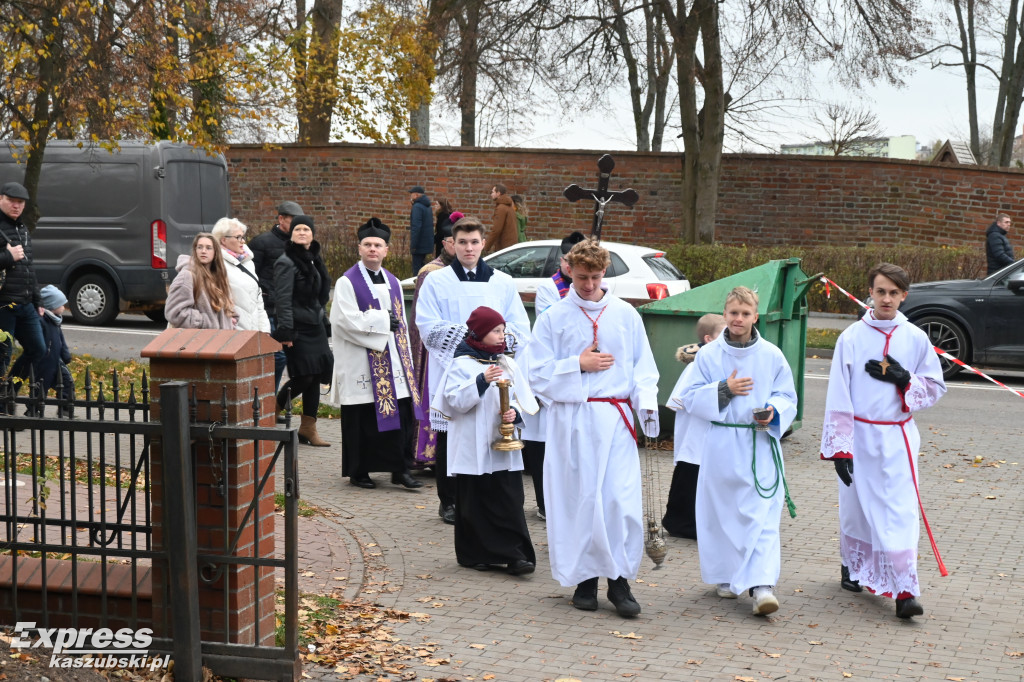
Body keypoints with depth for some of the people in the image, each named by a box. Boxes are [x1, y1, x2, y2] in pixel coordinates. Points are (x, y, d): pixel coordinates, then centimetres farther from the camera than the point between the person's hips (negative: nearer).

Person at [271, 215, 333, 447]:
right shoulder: (286, 263, -11)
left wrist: (325, 321, 19)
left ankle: (308, 428, 12)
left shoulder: (313, 259, 15)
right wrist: (285, 331, -22)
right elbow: (283, 299, -17)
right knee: (304, 376, -10)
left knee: (315, 375, 6)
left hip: (314, 326, 8)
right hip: (298, 328, -8)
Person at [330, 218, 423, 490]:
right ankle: (358, 472, 10)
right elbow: (348, 320, -16)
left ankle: (400, 469, 7)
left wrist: (406, 360, 13)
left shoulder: (393, 283, 15)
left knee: (400, 414, 0)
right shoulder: (347, 282, -5)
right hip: (360, 363, -5)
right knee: (362, 420, 0)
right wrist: (384, 319, -11)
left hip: (393, 362, 5)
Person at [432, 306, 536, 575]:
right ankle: (475, 555, 14)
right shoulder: (462, 365, -3)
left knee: (510, 502, -2)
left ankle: (516, 555, -2)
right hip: (474, 449, -4)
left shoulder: (506, 364, 12)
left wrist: (515, 413, -8)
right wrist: (481, 381, -23)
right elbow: (455, 401, -12)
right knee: (475, 503, 3)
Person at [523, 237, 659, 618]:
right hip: (571, 421, 0)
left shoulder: (625, 315, 8)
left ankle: (620, 580, 3)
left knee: (622, 499, -7)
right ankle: (584, 579, 15)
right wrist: (578, 365, -8)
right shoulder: (553, 318, 4)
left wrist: (647, 402, -6)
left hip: (615, 419, 1)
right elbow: (537, 373, 2)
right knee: (578, 498, 2)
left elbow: (643, 366, 10)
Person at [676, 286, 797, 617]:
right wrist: (724, 389, -14)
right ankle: (724, 576, 26)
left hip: (760, 445, -1)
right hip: (720, 446, 1)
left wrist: (773, 412, -14)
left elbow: (787, 397, 7)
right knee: (720, 513, 9)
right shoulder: (708, 355, 2)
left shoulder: (772, 356, 2)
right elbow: (690, 396, 1)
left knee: (762, 515, -9)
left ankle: (762, 585, -13)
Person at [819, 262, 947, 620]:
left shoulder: (915, 339, 1)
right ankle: (852, 566, 37)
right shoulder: (851, 338, -3)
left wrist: (904, 381, -12)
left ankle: (905, 591, -12)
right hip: (859, 435, 0)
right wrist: (839, 448, -8)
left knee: (900, 510, -9)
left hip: (897, 438, 0)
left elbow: (935, 387, 9)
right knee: (855, 506, 13)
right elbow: (838, 396, -4)